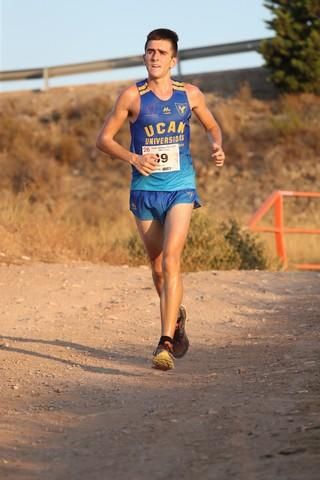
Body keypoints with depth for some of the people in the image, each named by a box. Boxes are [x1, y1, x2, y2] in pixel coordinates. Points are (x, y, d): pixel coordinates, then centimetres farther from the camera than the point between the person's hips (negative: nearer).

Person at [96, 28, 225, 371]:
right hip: (145, 190, 1)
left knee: (171, 260, -18)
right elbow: (103, 139, -1)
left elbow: (211, 127, 20)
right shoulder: (132, 96, -3)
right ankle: (176, 317, 42)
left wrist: (217, 147, -2)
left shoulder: (190, 95, 2)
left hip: (180, 189, -1)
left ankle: (165, 342, -23)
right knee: (157, 267, 12)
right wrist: (133, 158, -17)